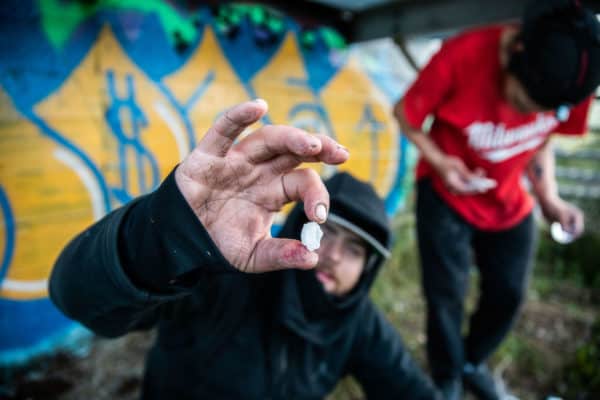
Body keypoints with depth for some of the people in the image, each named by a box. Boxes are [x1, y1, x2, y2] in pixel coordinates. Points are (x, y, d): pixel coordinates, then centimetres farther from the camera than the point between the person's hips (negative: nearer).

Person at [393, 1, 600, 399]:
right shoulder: (464, 55, -28)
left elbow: (543, 139, 2)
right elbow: (405, 113, -14)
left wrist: (549, 198, -11)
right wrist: (439, 162, -28)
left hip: (510, 202, 4)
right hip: (446, 195, -4)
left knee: (508, 294, 11)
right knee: (446, 296, 1)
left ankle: (473, 363, 38)